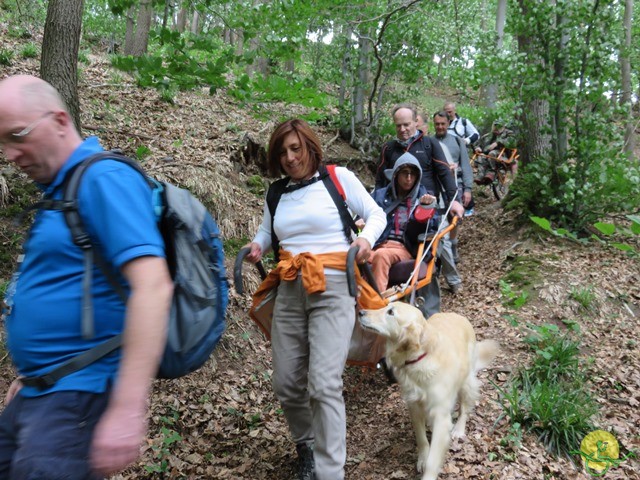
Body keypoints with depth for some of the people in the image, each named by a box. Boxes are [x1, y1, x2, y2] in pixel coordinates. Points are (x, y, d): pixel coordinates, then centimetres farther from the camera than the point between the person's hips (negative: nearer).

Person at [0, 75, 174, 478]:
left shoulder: (103, 179, -16)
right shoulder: (58, 190, 13)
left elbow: (153, 287, -26)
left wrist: (127, 410, -30)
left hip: (81, 394, -9)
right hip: (37, 393, 9)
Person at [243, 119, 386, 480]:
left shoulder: (339, 178, -1)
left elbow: (377, 214, 5)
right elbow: (267, 232, 23)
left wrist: (367, 238, -17)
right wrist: (257, 247, 0)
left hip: (332, 289, -5)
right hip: (289, 292, 5)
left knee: (324, 384, -14)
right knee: (286, 385, 8)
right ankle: (308, 446, 36)